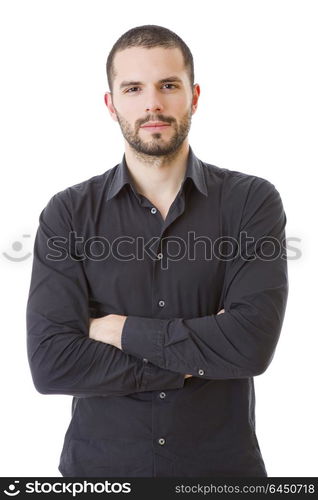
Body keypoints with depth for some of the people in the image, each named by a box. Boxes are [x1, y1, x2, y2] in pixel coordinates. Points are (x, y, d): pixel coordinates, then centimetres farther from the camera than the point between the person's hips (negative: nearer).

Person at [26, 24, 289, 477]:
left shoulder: (253, 201, -9)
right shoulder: (68, 214, -7)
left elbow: (253, 342, -21)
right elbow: (50, 364, -16)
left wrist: (122, 331, -16)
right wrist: (198, 361, -16)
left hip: (224, 461, 0)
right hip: (99, 463, 1)